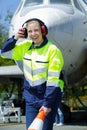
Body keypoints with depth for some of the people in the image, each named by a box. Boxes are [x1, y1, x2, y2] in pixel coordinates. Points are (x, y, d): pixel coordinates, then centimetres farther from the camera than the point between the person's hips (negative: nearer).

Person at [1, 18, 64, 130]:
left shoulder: (52, 50, -15)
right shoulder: (26, 47, 3)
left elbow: (53, 80, -17)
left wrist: (48, 104, -18)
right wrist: (15, 38, -3)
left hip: (49, 97, -5)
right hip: (31, 99, 5)